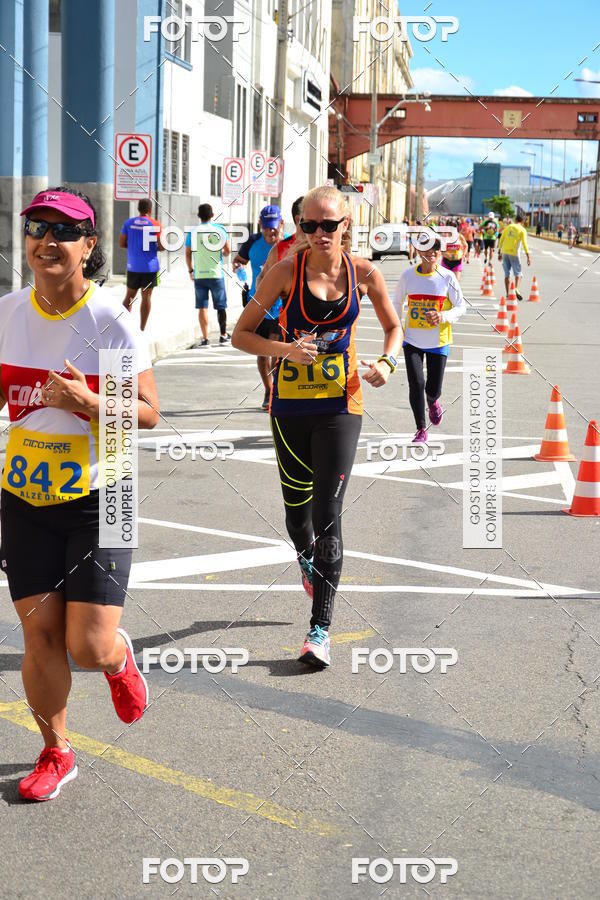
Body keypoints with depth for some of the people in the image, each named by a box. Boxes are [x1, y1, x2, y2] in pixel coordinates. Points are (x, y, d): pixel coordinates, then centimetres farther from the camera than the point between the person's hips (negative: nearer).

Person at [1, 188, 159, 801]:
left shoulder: (111, 324, -12)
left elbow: (148, 412, -11)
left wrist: (85, 403, -26)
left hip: (97, 499, -3)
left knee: (89, 647, -7)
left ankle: (120, 659, 33)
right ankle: (55, 753, 27)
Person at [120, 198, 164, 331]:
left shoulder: (128, 223, 2)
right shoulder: (155, 225, -6)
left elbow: (122, 243, 2)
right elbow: (162, 246, -9)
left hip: (133, 266, 2)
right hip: (150, 266, -2)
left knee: (129, 296, 12)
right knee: (146, 296, 3)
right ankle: (142, 329, 3)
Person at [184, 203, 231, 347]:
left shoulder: (193, 232, 0)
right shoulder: (219, 230, -2)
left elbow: (188, 254, 1)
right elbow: (228, 250, -1)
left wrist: (190, 270, 14)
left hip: (199, 275, 0)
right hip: (216, 274, 0)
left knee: (202, 307, 2)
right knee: (221, 306, 13)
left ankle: (205, 339, -3)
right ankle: (223, 335, 23)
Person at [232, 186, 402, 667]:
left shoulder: (363, 272, -3)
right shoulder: (287, 270, -7)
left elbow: (394, 326, 13)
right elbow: (241, 333, -4)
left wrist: (386, 362, -7)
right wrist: (284, 349, -22)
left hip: (340, 402, -1)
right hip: (291, 401, 1)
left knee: (328, 513, -8)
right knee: (297, 504, 13)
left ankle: (321, 629, -4)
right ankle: (308, 561, 49)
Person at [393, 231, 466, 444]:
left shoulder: (447, 277, -8)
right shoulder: (408, 275, -3)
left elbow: (461, 307, -3)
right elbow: (397, 302, 12)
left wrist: (442, 316, -21)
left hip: (438, 341, -1)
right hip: (412, 340, 1)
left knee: (433, 388, 2)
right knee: (416, 385, -10)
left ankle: (433, 401, 42)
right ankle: (421, 430, 6)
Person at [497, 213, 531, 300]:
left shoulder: (508, 227, 11)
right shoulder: (522, 230, -2)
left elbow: (501, 240, 12)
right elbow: (524, 244, -10)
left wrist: (499, 252, 20)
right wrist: (528, 256, -10)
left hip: (505, 252, 4)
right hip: (514, 253, -4)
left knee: (507, 274, 10)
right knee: (518, 273, 2)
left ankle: (508, 293, 7)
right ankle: (516, 289, -23)